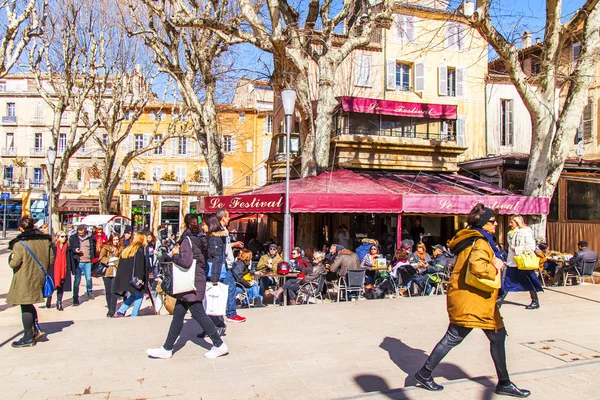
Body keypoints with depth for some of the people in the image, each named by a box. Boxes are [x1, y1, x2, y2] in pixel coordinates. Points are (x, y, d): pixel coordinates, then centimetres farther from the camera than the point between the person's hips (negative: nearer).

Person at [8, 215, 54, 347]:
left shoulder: (20, 243, -17)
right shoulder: (45, 240, 1)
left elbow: (14, 263, -17)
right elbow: (51, 259, 5)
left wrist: (11, 257, 3)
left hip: (24, 280, -6)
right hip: (39, 277, 6)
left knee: (26, 307, 4)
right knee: (29, 305, 22)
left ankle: (28, 337, 13)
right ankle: (36, 329, 17)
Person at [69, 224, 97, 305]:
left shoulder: (91, 238, 3)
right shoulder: (73, 238, 2)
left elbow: (94, 249, 10)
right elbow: (69, 249, 9)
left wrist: (93, 258, 5)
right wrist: (74, 250, -12)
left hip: (88, 262, 0)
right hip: (77, 262, 0)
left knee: (89, 278, 2)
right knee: (77, 280, 2)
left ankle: (89, 292, 31)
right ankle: (75, 298, 12)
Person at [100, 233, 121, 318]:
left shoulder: (121, 248, 6)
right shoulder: (106, 247, 6)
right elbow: (101, 258, -5)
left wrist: (113, 262, -10)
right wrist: (111, 259, -12)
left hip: (116, 272, -2)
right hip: (107, 272, 2)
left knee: (113, 292, -8)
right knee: (108, 292, 8)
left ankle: (112, 311, -4)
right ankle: (110, 309, 23)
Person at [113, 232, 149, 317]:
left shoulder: (126, 249, 17)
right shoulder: (140, 249, -5)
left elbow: (120, 265, 18)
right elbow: (140, 265, -16)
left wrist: (120, 278, 21)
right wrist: (140, 278, -19)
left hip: (124, 278, 7)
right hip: (133, 278, -7)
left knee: (134, 295, 19)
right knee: (139, 296, 4)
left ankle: (120, 312, 9)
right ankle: (134, 316, 0)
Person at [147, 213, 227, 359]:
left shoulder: (187, 239, -15)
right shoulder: (197, 238, 11)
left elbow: (186, 262, -25)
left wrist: (175, 255, -7)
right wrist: (178, 251, 8)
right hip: (190, 283, 9)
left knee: (199, 314, -2)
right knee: (178, 314, 12)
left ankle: (219, 345, 6)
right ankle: (167, 349, 19)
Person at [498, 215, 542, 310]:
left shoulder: (526, 232, -10)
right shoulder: (511, 233, 13)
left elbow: (531, 247, -17)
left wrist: (517, 249, -17)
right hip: (512, 262, 7)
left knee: (529, 283, 5)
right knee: (507, 282, 5)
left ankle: (535, 302, 17)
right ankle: (500, 299, 8)